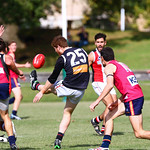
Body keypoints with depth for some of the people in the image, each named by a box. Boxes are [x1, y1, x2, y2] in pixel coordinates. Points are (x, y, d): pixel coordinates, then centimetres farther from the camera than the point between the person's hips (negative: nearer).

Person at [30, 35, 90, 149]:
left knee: (50, 87, 28)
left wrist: (41, 92, 6)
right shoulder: (82, 51, 6)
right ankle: (58, 140, 11)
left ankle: (35, 85, 59)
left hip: (67, 88, -5)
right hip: (81, 90, 5)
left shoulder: (62, 58, -9)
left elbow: (52, 78, -4)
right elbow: (86, 69, 19)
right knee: (68, 113, 18)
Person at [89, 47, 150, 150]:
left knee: (139, 133, -8)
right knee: (109, 116, 14)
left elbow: (110, 85, -20)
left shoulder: (109, 67, -3)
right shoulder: (120, 64, 23)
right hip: (138, 95, 9)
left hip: (132, 99, -9)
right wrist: (118, 102, 21)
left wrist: (97, 101, -16)